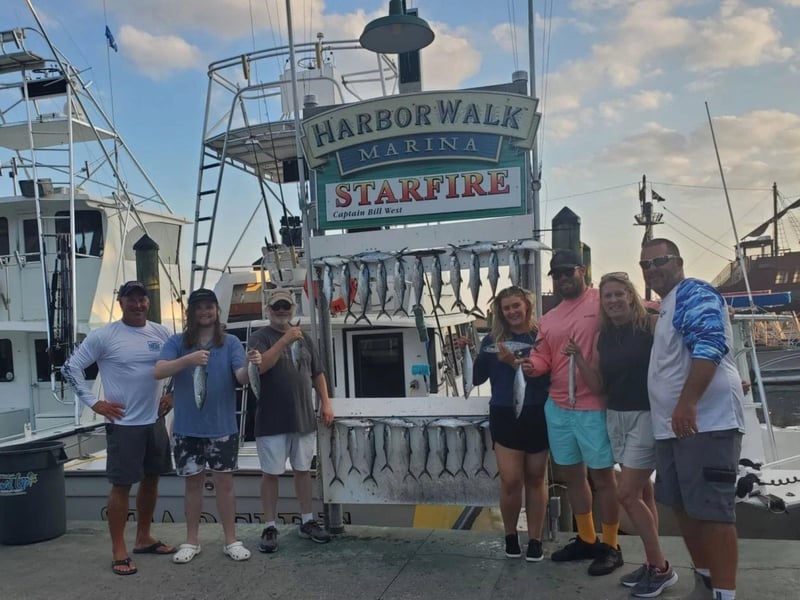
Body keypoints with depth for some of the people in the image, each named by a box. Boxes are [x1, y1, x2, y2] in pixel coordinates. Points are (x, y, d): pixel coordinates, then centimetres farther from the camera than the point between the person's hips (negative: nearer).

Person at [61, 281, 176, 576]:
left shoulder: (161, 333, 4)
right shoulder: (103, 336, -9)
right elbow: (70, 368, -7)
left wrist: (173, 395, 7)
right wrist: (94, 403, -11)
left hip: (155, 421, 6)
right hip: (124, 424, -5)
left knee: (151, 479, 14)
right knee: (122, 485, 0)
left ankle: (143, 538, 30)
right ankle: (119, 551, 11)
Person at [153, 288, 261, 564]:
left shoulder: (230, 342, -1)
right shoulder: (177, 342, -1)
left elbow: (241, 377, -13)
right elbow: (158, 372, -15)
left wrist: (251, 366, -37)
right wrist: (188, 360, -32)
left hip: (222, 427, 0)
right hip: (187, 428, 1)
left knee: (224, 481, 7)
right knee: (193, 483, 12)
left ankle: (231, 540, 19)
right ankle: (191, 541, 26)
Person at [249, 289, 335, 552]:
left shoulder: (304, 338, 12)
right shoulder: (260, 337, -4)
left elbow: (318, 374, 15)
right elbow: (259, 366, -23)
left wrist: (326, 404, 6)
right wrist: (285, 339, -26)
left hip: (304, 418, 5)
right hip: (272, 420, -5)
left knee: (303, 470, 13)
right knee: (271, 473, 3)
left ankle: (307, 521, 24)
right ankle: (270, 527, 13)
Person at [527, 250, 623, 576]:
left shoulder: (603, 302, -6)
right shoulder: (548, 320, 13)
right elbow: (542, 358, 7)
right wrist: (528, 362, -12)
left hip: (594, 407, -7)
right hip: (557, 407, 7)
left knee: (602, 477, 4)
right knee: (571, 475, 16)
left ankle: (610, 547, 20)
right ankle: (586, 539, 33)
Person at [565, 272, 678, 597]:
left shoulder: (652, 324, -10)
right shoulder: (603, 337, 8)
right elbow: (599, 386, 6)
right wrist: (578, 358, -5)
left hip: (647, 415, -6)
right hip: (616, 417, 6)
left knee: (626, 493, -6)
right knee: (642, 492, 13)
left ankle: (662, 568, 10)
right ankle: (653, 564, 23)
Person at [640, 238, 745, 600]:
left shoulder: (694, 294, -9)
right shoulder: (666, 307, 22)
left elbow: (710, 346, -23)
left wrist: (687, 403, -29)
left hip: (706, 421, -10)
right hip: (673, 425, 10)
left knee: (712, 510, -9)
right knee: (682, 505, 15)